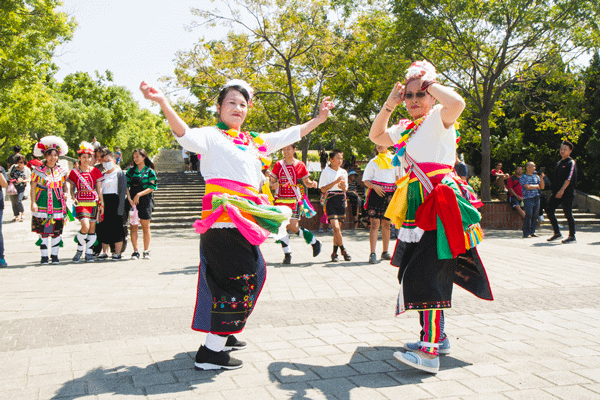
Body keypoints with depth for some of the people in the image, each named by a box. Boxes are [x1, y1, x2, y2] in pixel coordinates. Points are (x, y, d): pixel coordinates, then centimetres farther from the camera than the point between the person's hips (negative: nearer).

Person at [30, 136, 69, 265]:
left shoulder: (61, 171, 10)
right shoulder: (38, 171, 1)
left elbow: (64, 185, 20)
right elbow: (33, 188, 0)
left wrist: (65, 193, -2)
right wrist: (33, 202, -9)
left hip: (58, 204, 2)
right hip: (42, 205, -2)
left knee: (57, 230, 3)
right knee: (43, 231, -1)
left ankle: (54, 255, 16)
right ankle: (44, 256, 9)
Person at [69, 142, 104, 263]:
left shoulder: (95, 171, 6)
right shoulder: (74, 172, 4)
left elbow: (99, 188, 7)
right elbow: (72, 188, 12)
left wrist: (101, 203, 3)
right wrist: (73, 197, -8)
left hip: (93, 202, 2)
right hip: (80, 203, -2)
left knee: (92, 228, 3)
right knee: (85, 226, -18)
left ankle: (89, 252, 15)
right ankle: (79, 250, 3)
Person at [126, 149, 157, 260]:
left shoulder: (150, 171, 3)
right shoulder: (130, 171, 13)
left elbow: (152, 188, -4)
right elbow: (126, 186, 8)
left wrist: (139, 194, -14)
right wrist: (129, 198, -7)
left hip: (145, 200, -3)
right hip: (132, 201, 3)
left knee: (145, 227, -1)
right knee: (133, 227, 0)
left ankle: (146, 251, 7)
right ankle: (135, 251, 5)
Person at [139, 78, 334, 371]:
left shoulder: (253, 142, 20)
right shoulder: (211, 136, -3)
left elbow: (289, 136, 31)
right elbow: (185, 134, -25)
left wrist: (319, 119, 35)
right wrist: (163, 104, -42)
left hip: (245, 222, 9)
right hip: (225, 221, -9)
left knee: (253, 273, 16)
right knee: (240, 280, -10)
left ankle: (223, 336, 32)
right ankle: (210, 352, -2)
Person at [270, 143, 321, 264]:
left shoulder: (300, 165, 3)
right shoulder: (278, 165, 9)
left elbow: (307, 182, 8)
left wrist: (313, 184, -13)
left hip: (294, 200, -3)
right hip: (280, 199, 3)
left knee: (293, 227, -10)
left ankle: (314, 242, 14)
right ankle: (287, 254, 10)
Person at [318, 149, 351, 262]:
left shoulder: (344, 172, 14)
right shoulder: (326, 172, -1)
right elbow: (323, 189, -8)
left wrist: (343, 186, -5)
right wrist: (336, 182, -15)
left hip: (341, 200, 5)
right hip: (330, 199, -5)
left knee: (338, 228, 4)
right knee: (336, 227, -15)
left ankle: (334, 253, 13)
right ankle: (343, 251, -4)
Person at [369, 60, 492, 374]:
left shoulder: (438, 118, -4)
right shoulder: (405, 128, 19)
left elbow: (457, 103, -26)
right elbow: (376, 135, 29)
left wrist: (429, 84, -9)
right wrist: (390, 103, 17)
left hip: (440, 204, -9)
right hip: (417, 207, 9)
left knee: (426, 272, -17)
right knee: (412, 272, 12)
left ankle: (430, 351, -16)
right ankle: (436, 336, 25)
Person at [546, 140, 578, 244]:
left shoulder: (571, 163, -4)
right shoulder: (559, 163, 19)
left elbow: (569, 178, -15)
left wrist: (562, 190, -22)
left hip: (567, 193, -8)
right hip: (557, 192, 8)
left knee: (568, 214, -7)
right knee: (549, 211, 2)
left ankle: (572, 236, 2)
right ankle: (557, 233, 12)